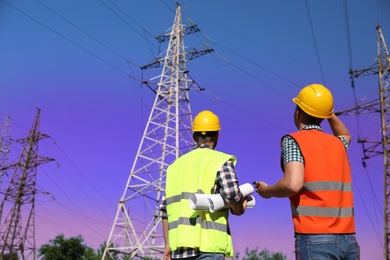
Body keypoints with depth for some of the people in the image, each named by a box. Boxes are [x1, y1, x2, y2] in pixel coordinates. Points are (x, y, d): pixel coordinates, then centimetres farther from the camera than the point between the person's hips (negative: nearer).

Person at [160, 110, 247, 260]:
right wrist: (239, 210, 6)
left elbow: (165, 208, 14)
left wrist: (168, 244, 18)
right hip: (208, 243, -5)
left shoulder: (176, 165, 17)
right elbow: (231, 194, -15)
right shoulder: (220, 160, 1)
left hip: (178, 242, 6)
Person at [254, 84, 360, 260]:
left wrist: (267, 191, -1)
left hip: (315, 238, -6)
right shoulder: (338, 143, 14)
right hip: (348, 239, 6)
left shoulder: (294, 140, -4)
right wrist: (329, 113, 30)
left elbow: (293, 184, -20)